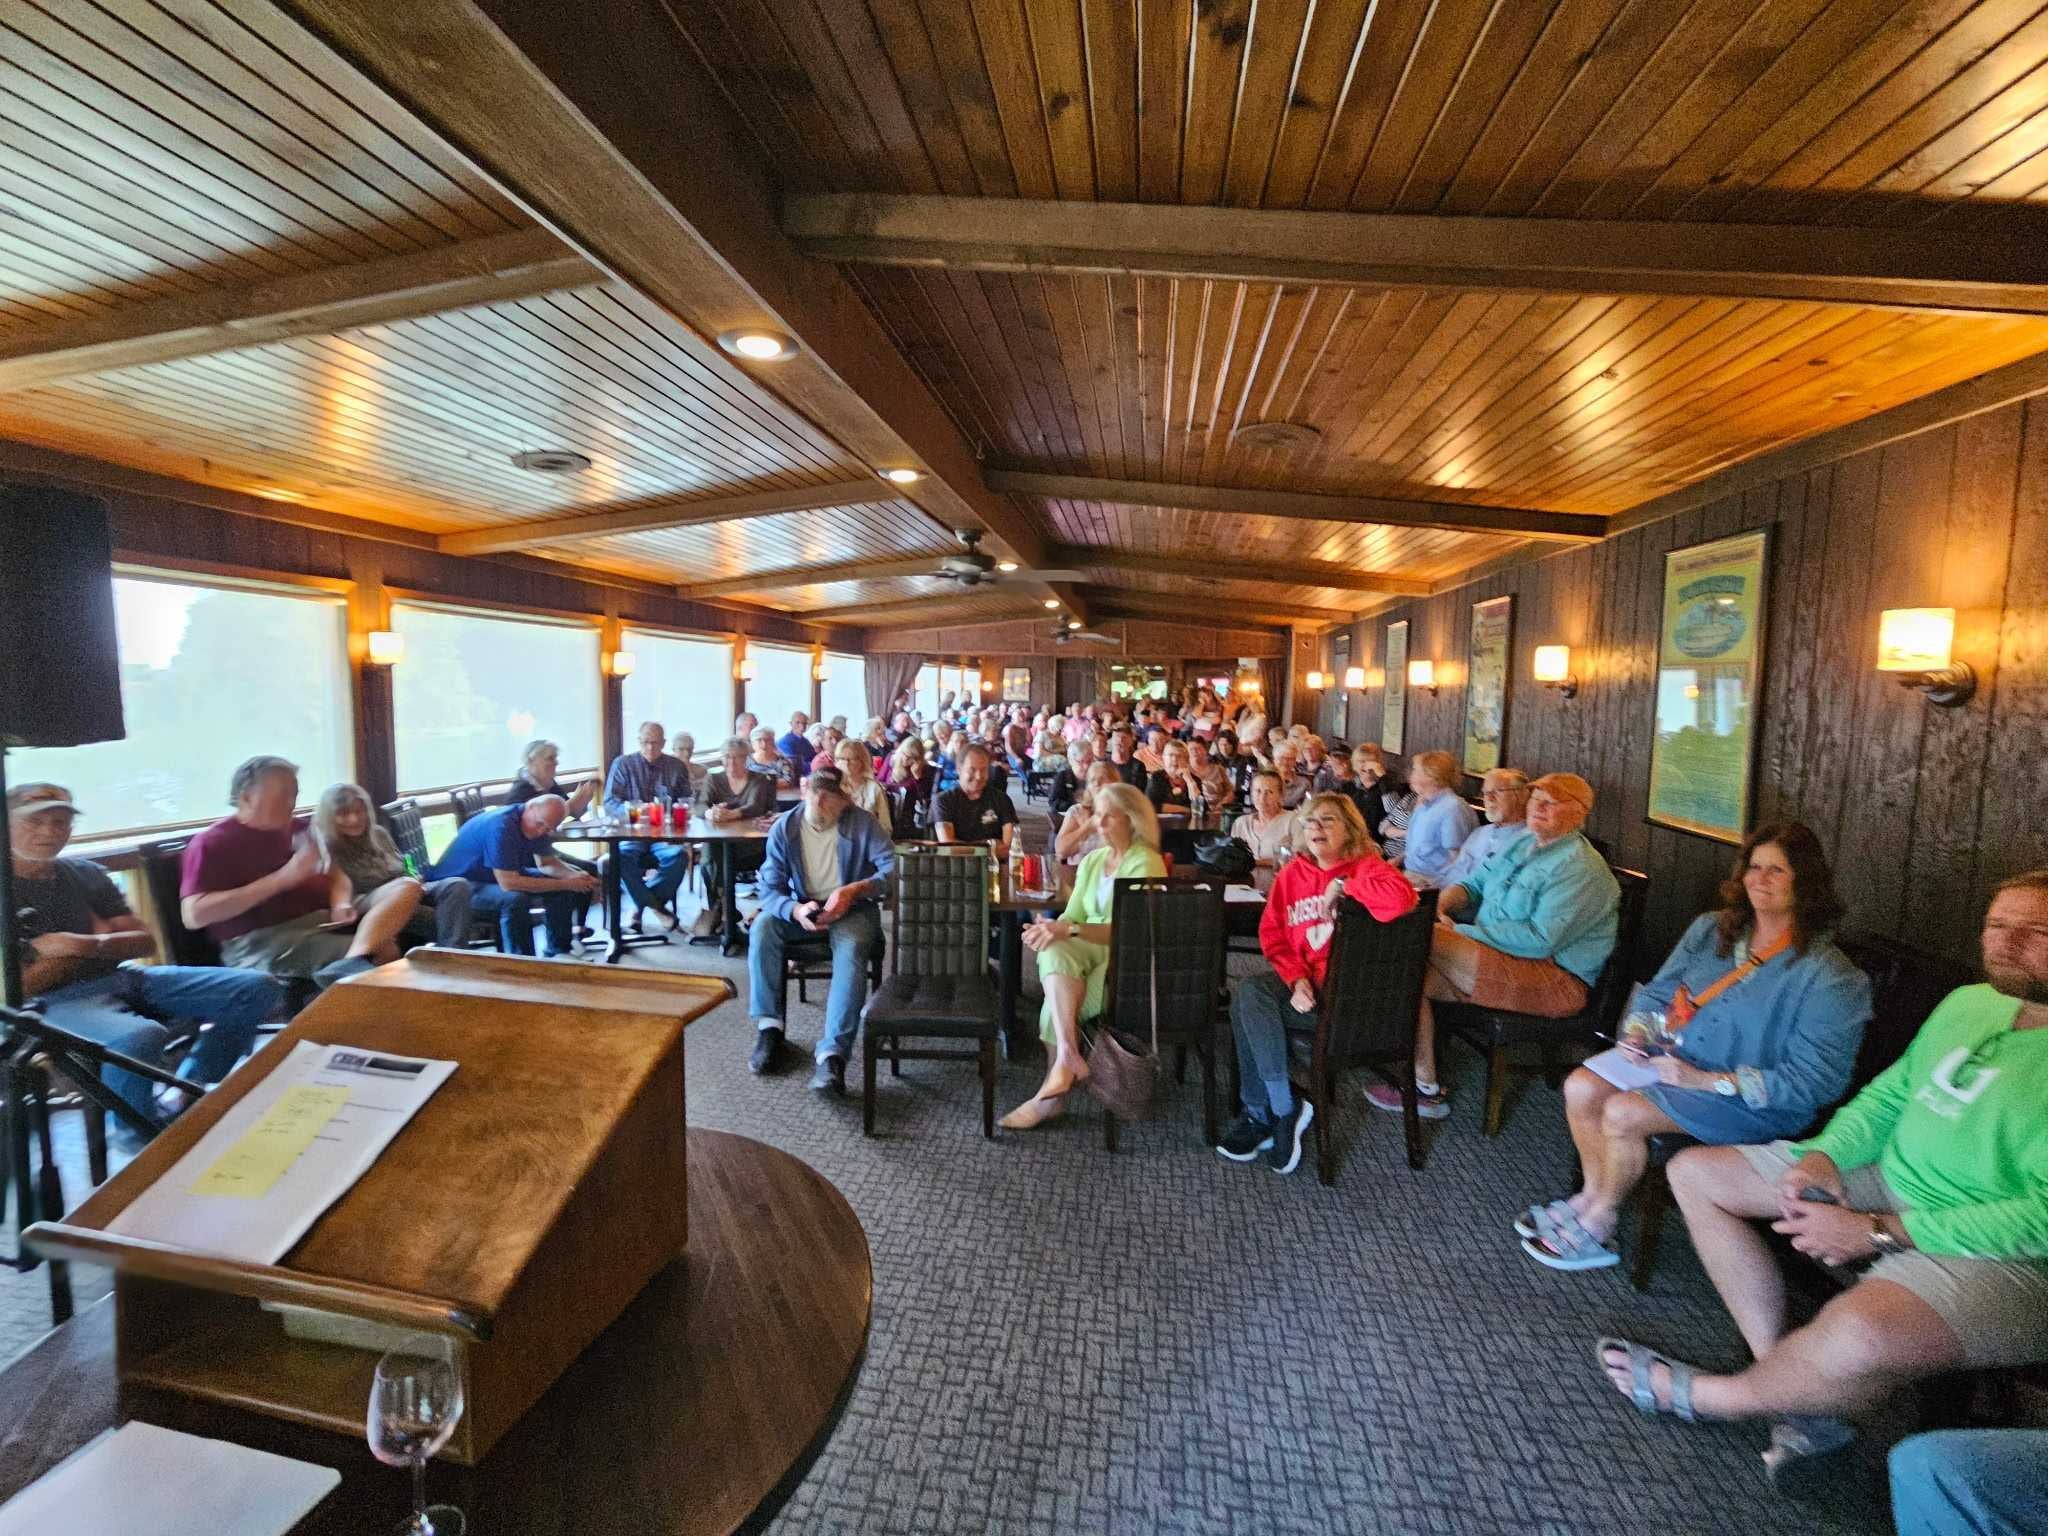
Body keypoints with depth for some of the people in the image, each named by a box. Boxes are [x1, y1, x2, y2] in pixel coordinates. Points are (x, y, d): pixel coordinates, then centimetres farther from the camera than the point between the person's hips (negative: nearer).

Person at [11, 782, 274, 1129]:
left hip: (123, 979, 6)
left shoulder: (86, 873, 12)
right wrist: (80, 949, -4)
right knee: (141, 1037, -40)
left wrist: (87, 944, -9)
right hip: (59, 1000, -6)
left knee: (258, 988, -11)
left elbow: (145, 942, 9)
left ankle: (180, 1100, -3)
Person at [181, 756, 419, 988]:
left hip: (324, 924, 7)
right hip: (260, 942, -7)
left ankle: (353, 963, -40)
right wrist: (284, 877, -18)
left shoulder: (298, 830, 20)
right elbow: (194, 915, -12)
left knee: (408, 888, -18)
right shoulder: (212, 843, 1)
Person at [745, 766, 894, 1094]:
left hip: (851, 909, -3)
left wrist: (854, 890, -34)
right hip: (799, 906, 3)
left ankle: (832, 1054, -37)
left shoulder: (863, 823, -12)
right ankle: (769, 1028, -16)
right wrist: (796, 910, -31)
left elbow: (894, 869, -20)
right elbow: (770, 888, -10)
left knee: (852, 949, -33)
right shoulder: (784, 827, -7)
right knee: (762, 927, -25)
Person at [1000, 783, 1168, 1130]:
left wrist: (1071, 929, -29)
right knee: (1054, 952, -30)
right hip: (1089, 949, 5)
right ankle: (1068, 1059, -34)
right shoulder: (1091, 861, 15)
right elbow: (1072, 916, 11)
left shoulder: (1146, 863, -8)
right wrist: (1050, 928, -13)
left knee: (1058, 1001, -26)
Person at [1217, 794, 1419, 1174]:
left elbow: (1402, 900, -32)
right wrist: (1297, 979, -12)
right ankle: (1284, 1109, -11)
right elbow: (1272, 933, 5)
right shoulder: (1293, 873, 7)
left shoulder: (1365, 865, -9)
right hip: (1304, 978, 6)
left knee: (1249, 1002, -24)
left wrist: (1342, 885, -20)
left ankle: (1260, 1114, -5)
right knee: (1249, 991, -24)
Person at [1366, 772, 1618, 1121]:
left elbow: (1539, 940, -23)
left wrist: (1460, 932, -20)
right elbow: (1473, 885, 17)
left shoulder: (1581, 869, -14)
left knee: (1423, 939, -25)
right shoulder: (1521, 845, 14)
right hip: (1498, 959, 9)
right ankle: (1424, 1087, -6)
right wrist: (1439, 904, -6)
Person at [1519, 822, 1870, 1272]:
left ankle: (1597, 1226, 0)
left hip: (1752, 1103, -6)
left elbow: (1813, 1082, -18)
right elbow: (1656, 993, 13)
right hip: (1676, 1061, 7)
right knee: (1580, 1087, -14)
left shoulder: (1830, 977, -14)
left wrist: (1709, 1080, -24)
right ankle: (1595, 1196, 7)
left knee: (1623, 1113, -24)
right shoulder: (1710, 930, 4)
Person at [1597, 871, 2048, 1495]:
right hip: (1887, 1181, 9)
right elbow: (1889, 1094, 13)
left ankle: (1702, 1395, -3)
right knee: (1695, 1171, 3)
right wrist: (1826, 1155, -4)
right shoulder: (1968, 1002, 6)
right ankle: (1798, 1395, 0)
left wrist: (1878, 1232, -23)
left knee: (1861, 1336, -37)